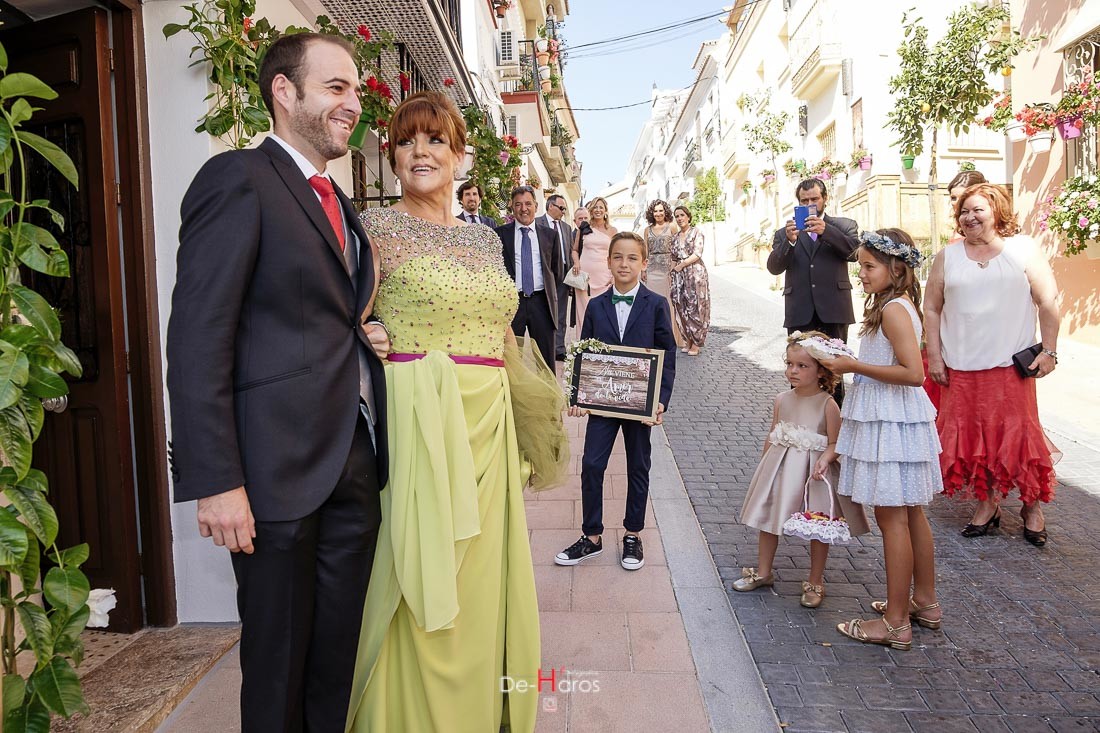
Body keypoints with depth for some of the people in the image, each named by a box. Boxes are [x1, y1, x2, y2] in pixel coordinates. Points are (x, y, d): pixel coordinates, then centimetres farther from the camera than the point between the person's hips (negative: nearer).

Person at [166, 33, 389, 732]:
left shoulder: (339, 203, 18)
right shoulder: (238, 178, -8)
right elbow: (198, 339, -15)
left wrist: (367, 334, 2)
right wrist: (216, 482, -18)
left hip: (356, 463, 7)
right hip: (281, 466, -7)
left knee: (338, 652, 18)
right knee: (278, 661, 10)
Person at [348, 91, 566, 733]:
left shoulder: (485, 238, 15)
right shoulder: (376, 227, -1)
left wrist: (542, 405, 20)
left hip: (485, 428, 6)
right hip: (417, 424, -5)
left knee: (481, 579, 13)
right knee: (418, 584, 0)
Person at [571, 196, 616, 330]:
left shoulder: (612, 231, 9)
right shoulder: (583, 228, 8)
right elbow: (575, 250, 18)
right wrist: (576, 262, -2)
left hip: (604, 276, 0)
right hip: (584, 274, 0)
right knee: (585, 310, 0)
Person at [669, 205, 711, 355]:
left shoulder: (696, 233, 1)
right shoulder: (675, 237, 17)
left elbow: (697, 254, -9)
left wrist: (681, 265, -8)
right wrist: (671, 276, 8)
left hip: (695, 273, -5)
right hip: (678, 276, 5)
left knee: (695, 306, -5)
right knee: (681, 307, 2)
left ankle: (696, 343, 0)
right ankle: (687, 340, 12)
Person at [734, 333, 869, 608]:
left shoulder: (827, 404, -13)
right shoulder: (782, 400, 1)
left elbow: (835, 443, -12)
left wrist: (825, 459, -30)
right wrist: (765, 467, 12)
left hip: (814, 471, -4)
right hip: (780, 468, 5)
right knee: (768, 518, 13)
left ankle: (815, 582, 27)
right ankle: (763, 572, 32)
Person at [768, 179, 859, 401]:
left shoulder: (844, 226, 11)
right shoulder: (784, 233, 13)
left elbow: (855, 251, -8)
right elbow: (774, 267, -1)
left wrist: (825, 231, -21)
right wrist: (789, 241, -18)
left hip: (833, 312, -1)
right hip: (800, 314, 1)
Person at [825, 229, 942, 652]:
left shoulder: (893, 309, -18)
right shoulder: (898, 304, 12)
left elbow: (913, 372, -25)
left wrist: (855, 366, -20)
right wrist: (852, 362, 9)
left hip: (890, 424, -10)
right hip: (900, 418, 10)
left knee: (892, 518, -2)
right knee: (912, 514, 18)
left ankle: (896, 623, 8)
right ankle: (924, 602, 32)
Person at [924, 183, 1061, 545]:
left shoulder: (1024, 249, 4)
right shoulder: (948, 257, 8)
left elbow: (1048, 301, 3)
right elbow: (932, 309, 8)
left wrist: (1049, 351, -3)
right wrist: (934, 357, 2)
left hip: (1011, 365, -2)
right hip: (961, 367, 2)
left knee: (1019, 433, 0)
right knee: (973, 435, 5)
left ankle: (1032, 506, 19)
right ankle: (987, 503, 20)